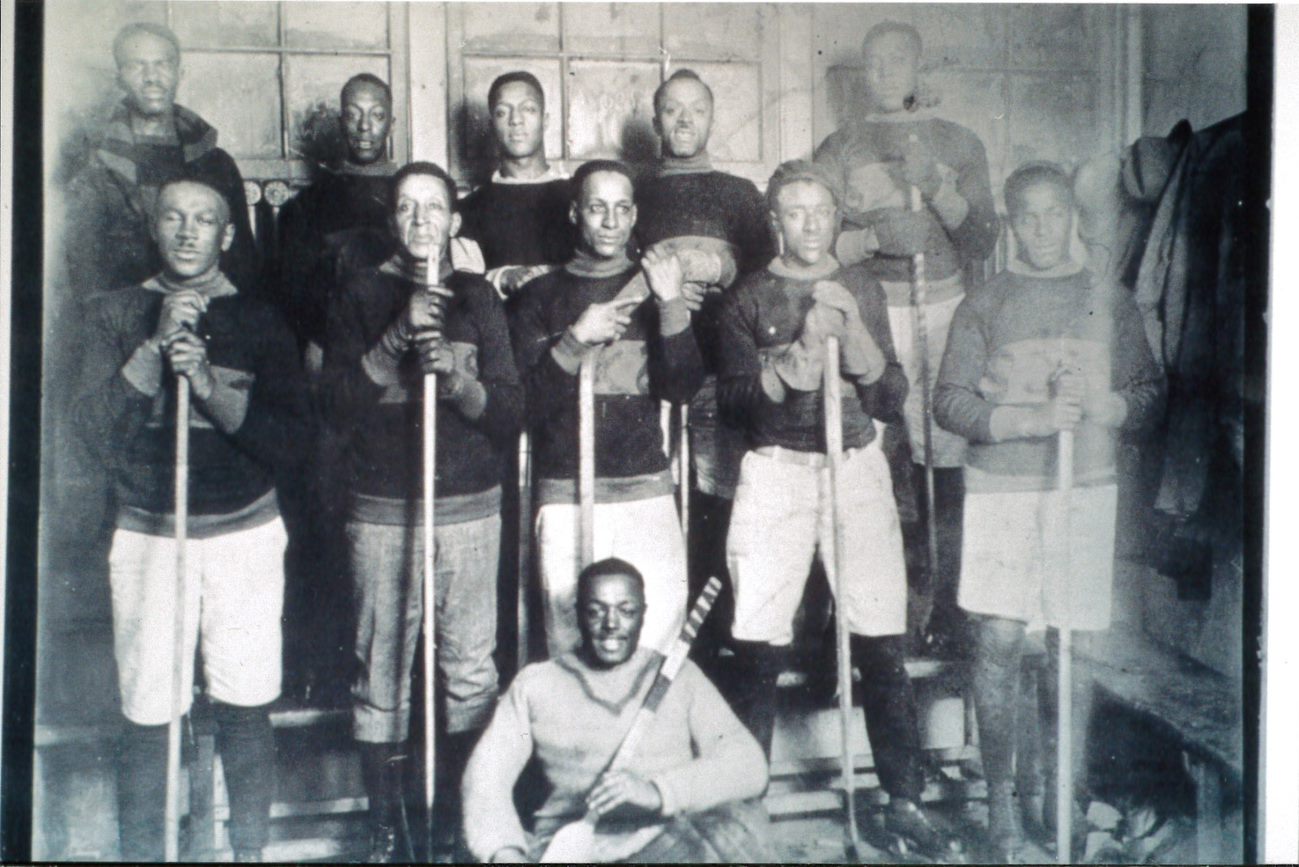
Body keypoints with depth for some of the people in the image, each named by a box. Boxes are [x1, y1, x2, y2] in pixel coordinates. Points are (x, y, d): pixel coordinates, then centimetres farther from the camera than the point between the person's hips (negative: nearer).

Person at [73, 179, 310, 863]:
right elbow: (97, 432, -7)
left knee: (245, 709, 3)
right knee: (147, 718, 0)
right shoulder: (114, 314, 4)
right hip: (148, 537, 0)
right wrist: (156, 346, -15)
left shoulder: (258, 321, 3)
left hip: (244, 536, 0)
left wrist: (209, 383, -18)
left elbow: (290, 440, -5)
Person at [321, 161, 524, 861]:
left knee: (471, 671, 1)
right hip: (381, 510, -1)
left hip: (470, 508, 1)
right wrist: (399, 335, -14)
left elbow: (510, 414, 4)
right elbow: (338, 407, -5)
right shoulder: (361, 296, 6)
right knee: (381, 673, 1)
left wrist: (456, 378, -15)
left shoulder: (478, 298, 9)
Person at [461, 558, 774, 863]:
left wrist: (657, 791, -17)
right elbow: (486, 773, 5)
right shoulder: (535, 684, 15)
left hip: (665, 842, 2)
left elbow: (748, 764, 0)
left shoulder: (677, 677, 13)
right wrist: (504, 851, -16)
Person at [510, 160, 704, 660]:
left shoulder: (654, 287, 12)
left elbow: (684, 388, 0)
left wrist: (672, 308, -14)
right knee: (570, 644, -4)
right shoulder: (543, 295, 10)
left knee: (660, 636, -10)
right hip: (565, 495, 0)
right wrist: (576, 339, -12)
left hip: (646, 491, 1)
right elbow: (526, 400, 1)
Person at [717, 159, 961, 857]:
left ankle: (904, 799, 9)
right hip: (775, 472, -1)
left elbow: (891, 396, 6)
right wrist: (803, 351, -15)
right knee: (758, 649, -4)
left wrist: (851, 330, -9)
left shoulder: (862, 290, 13)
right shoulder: (751, 296, 7)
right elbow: (733, 396, -4)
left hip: (856, 467, 2)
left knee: (882, 643, -2)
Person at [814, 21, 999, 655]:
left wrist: (935, 183, -10)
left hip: (945, 307, 0)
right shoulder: (839, 150, 11)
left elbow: (983, 244, 3)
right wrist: (876, 237, -14)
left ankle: (946, 601, 0)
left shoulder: (958, 144, 11)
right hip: (871, 312, 0)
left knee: (946, 451, -6)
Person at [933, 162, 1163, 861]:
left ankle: (1057, 789, 19)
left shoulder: (1110, 303, 10)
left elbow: (1151, 396, 9)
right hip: (1002, 489, -1)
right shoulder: (984, 305, 5)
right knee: (1000, 641, -4)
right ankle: (1000, 799, 7)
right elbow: (949, 403, -3)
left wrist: (1097, 404, -11)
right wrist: (1033, 417, -16)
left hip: (1085, 490, 2)